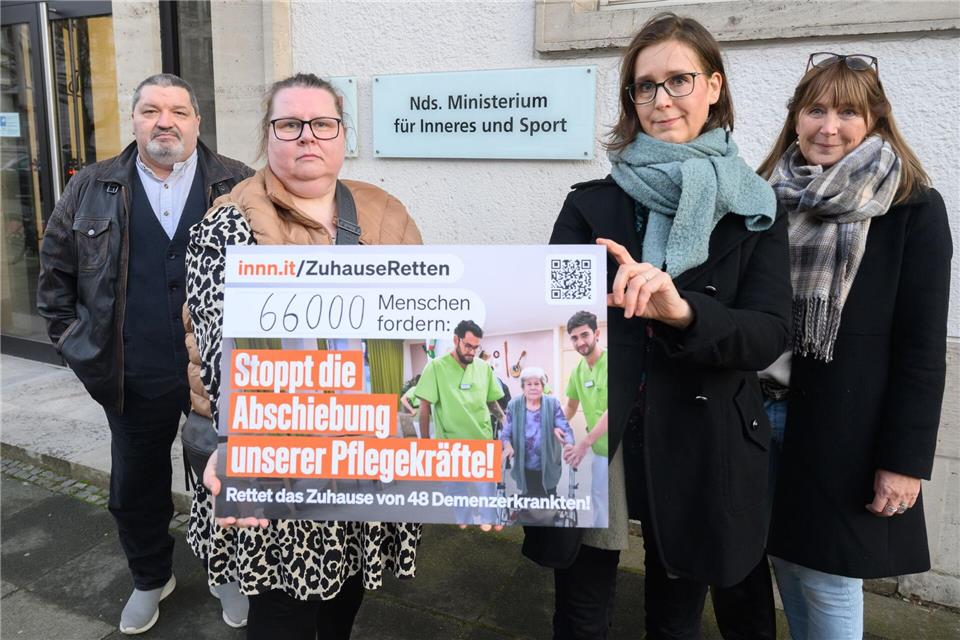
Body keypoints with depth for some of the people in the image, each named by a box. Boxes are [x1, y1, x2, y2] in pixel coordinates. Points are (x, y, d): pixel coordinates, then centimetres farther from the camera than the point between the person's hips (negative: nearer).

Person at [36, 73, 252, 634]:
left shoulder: (239, 187, -3)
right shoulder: (92, 190, 3)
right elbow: (56, 270, 11)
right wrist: (74, 340, 6)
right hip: (134, 380, 2)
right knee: (136, 488, 17)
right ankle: (151, 579, 42)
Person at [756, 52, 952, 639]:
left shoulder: (914, 210, -6)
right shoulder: (770, 198, 6)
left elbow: (923, 348, -8)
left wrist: (906, 459, -11)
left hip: (842, 430, -4)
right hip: (764, 414, 4)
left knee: (828, 581, 5)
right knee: (788, 563, 16)